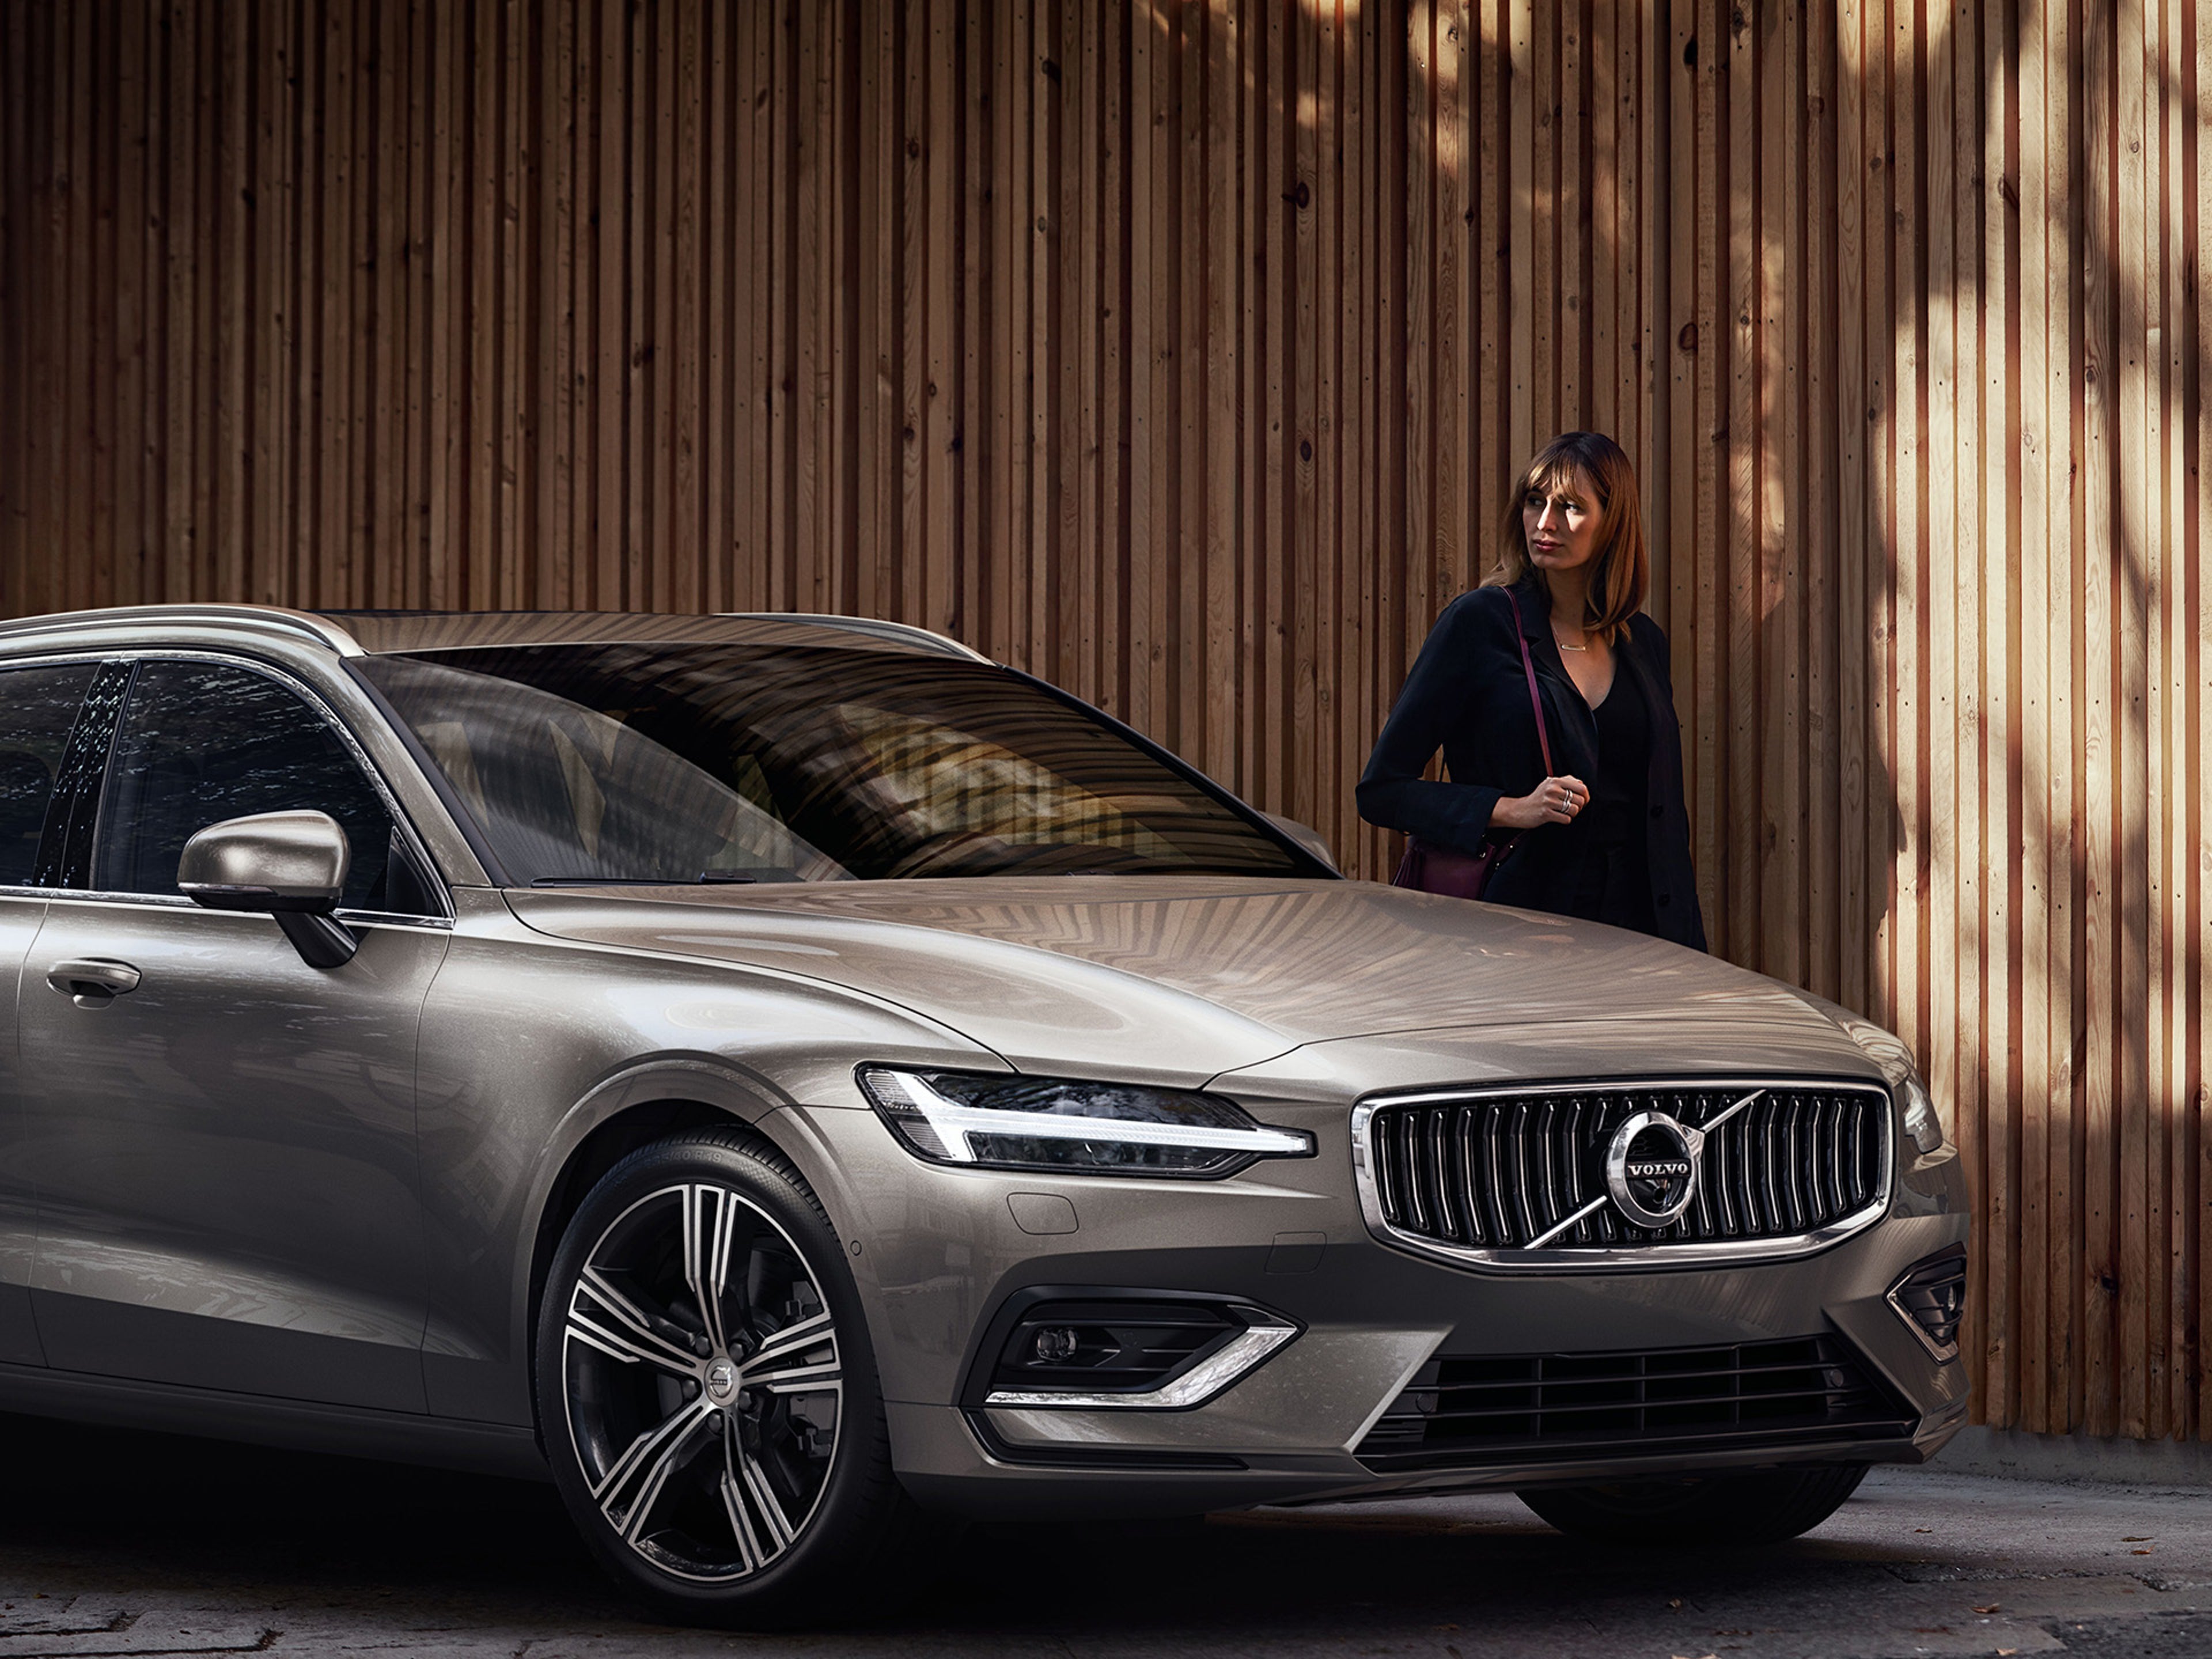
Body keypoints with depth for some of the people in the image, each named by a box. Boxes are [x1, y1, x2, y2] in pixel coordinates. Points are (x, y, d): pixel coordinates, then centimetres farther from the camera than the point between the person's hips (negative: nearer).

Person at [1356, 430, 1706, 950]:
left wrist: (1688, 955, 9)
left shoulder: (1644, 643, 13)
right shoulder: (1478, 623, -2)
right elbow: (1381, 790, -4)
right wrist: (1512, 811, -15)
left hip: (1635, 925, 4)